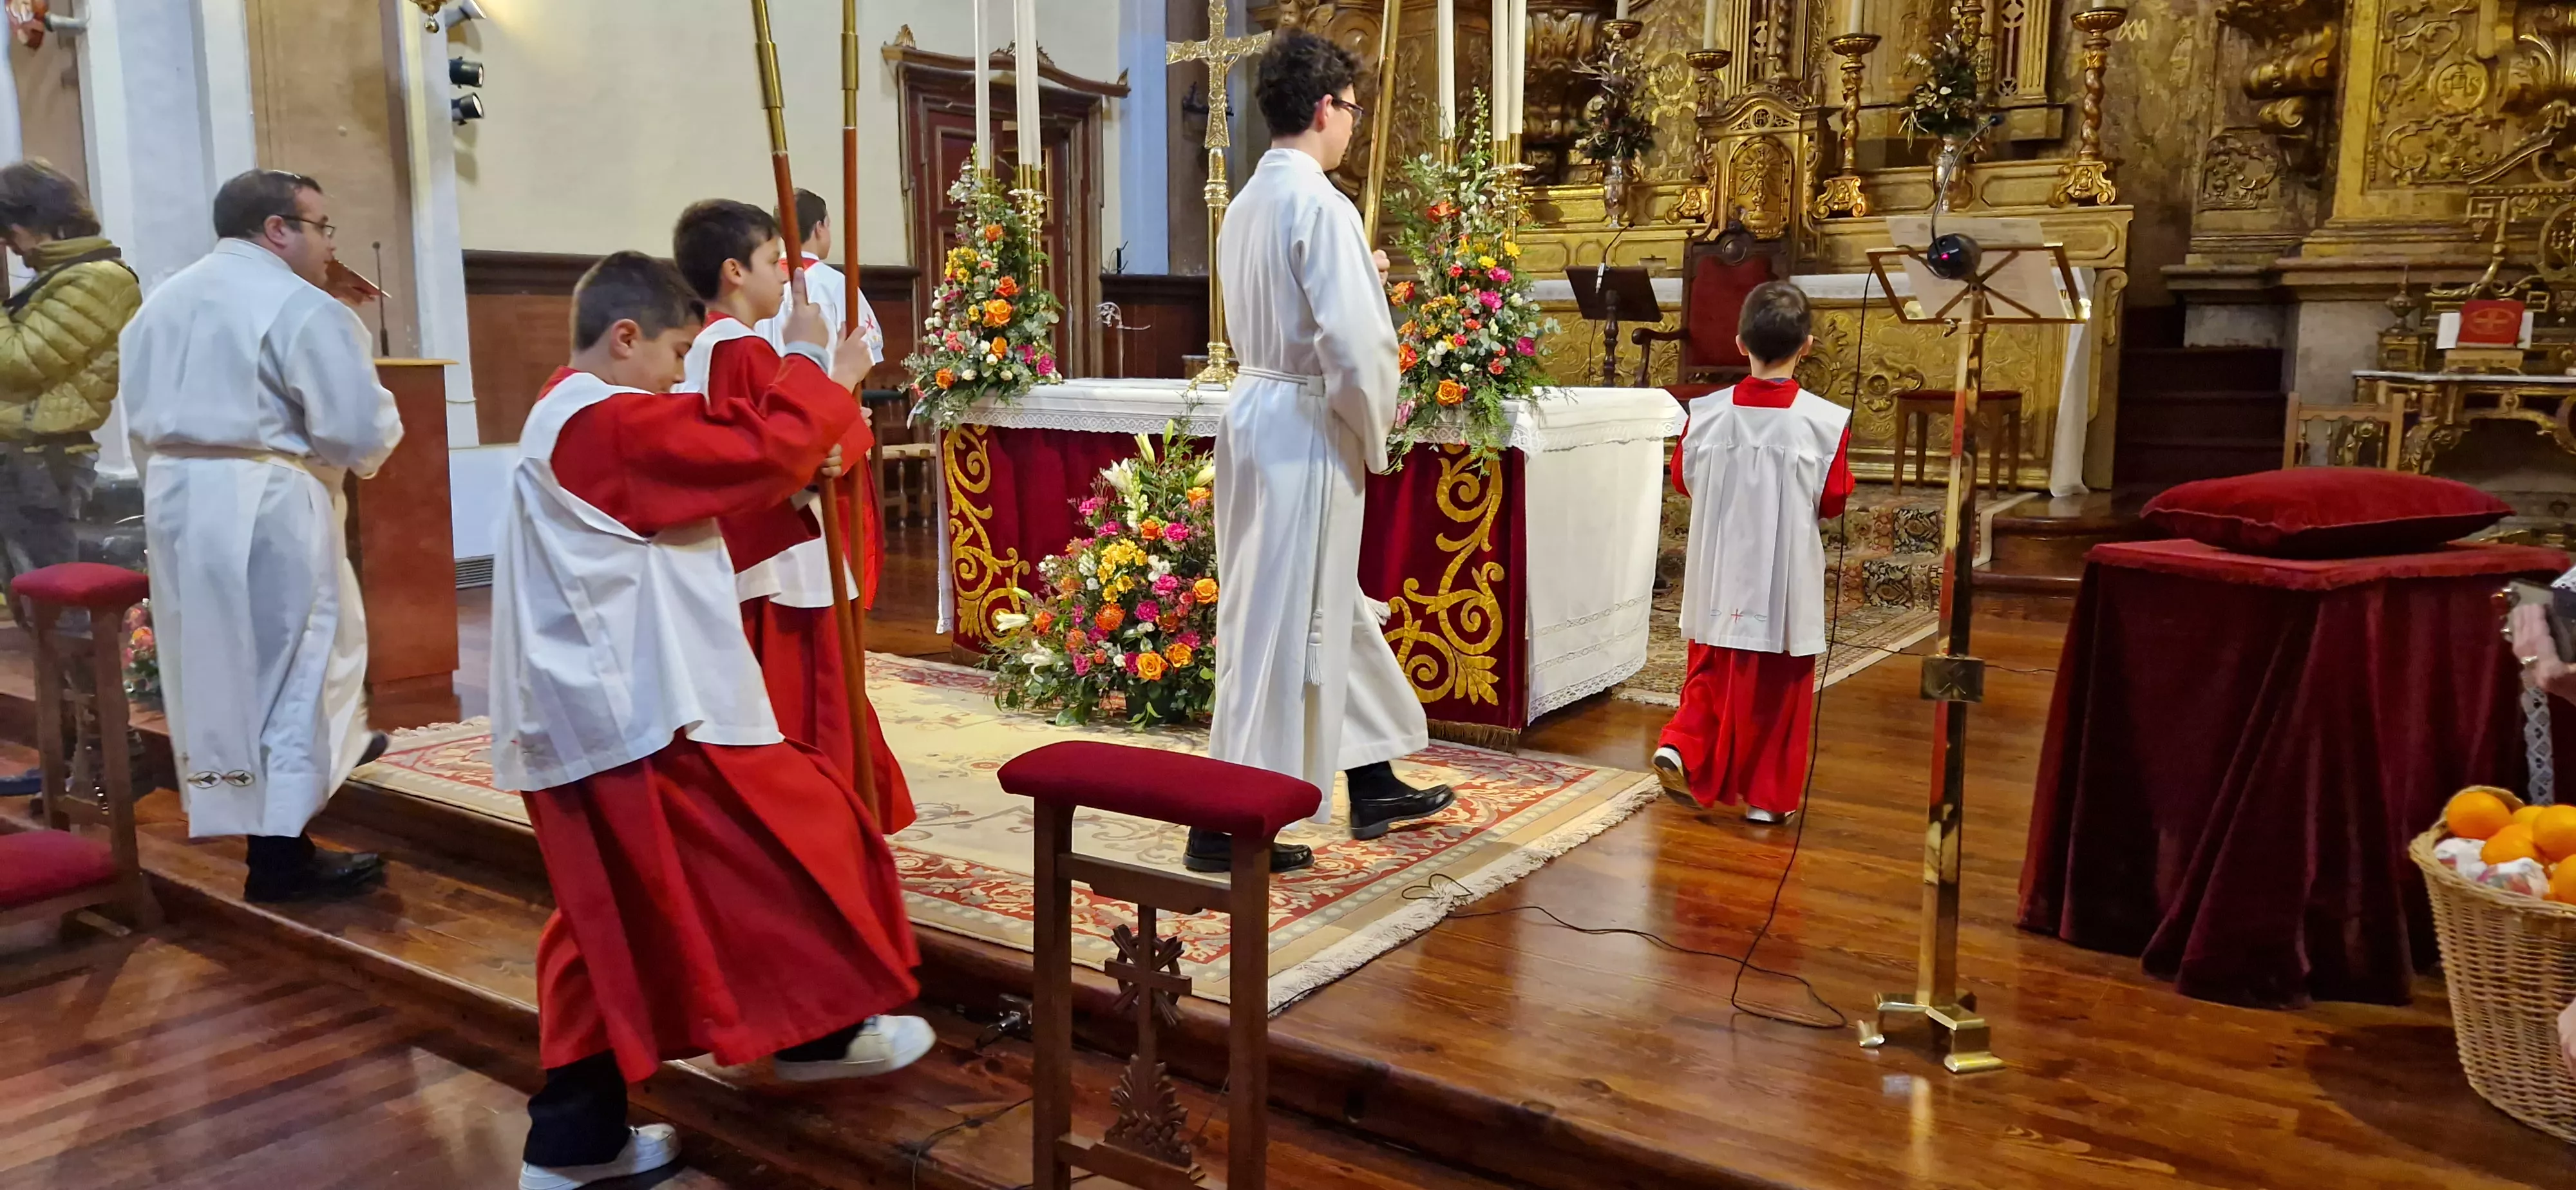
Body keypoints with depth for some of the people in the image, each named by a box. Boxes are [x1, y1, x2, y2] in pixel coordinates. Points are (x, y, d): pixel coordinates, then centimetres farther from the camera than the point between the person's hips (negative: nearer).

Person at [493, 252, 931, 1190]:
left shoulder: (567, 421, 17)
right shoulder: (614, 423, -16)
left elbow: (701, 501, 23)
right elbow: (762, 449, -19)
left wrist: (795, 488, 14)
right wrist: (804, 360, -2)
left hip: (584, 722, 10)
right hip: (646, 716, -10)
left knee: (613, 921, 14)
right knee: (787, 842, 7)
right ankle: (815, 1032, 24)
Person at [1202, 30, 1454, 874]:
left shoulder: (1249, 201, 10)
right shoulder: (1319, 204, -17)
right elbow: (1355, 343, -22)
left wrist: (1361, 279, 22)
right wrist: (1374, 433, -7)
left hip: (1256, 410, 9)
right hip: (1305, 429, -9)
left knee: (1329, 609, 18)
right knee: (1281, 622, -2)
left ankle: (1373, 782, 32)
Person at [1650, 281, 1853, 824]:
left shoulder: (1707, 413, -8)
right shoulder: (1825, 421, -14)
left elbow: (1684, 479, 6)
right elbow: (1834, 500, -6)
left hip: (1720, 575, 2)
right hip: (1785, 581, -2)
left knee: (1713, 674, 20)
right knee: (1777, 689, 9)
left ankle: (1683, 747, 3)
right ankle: (1766, 796, 16)